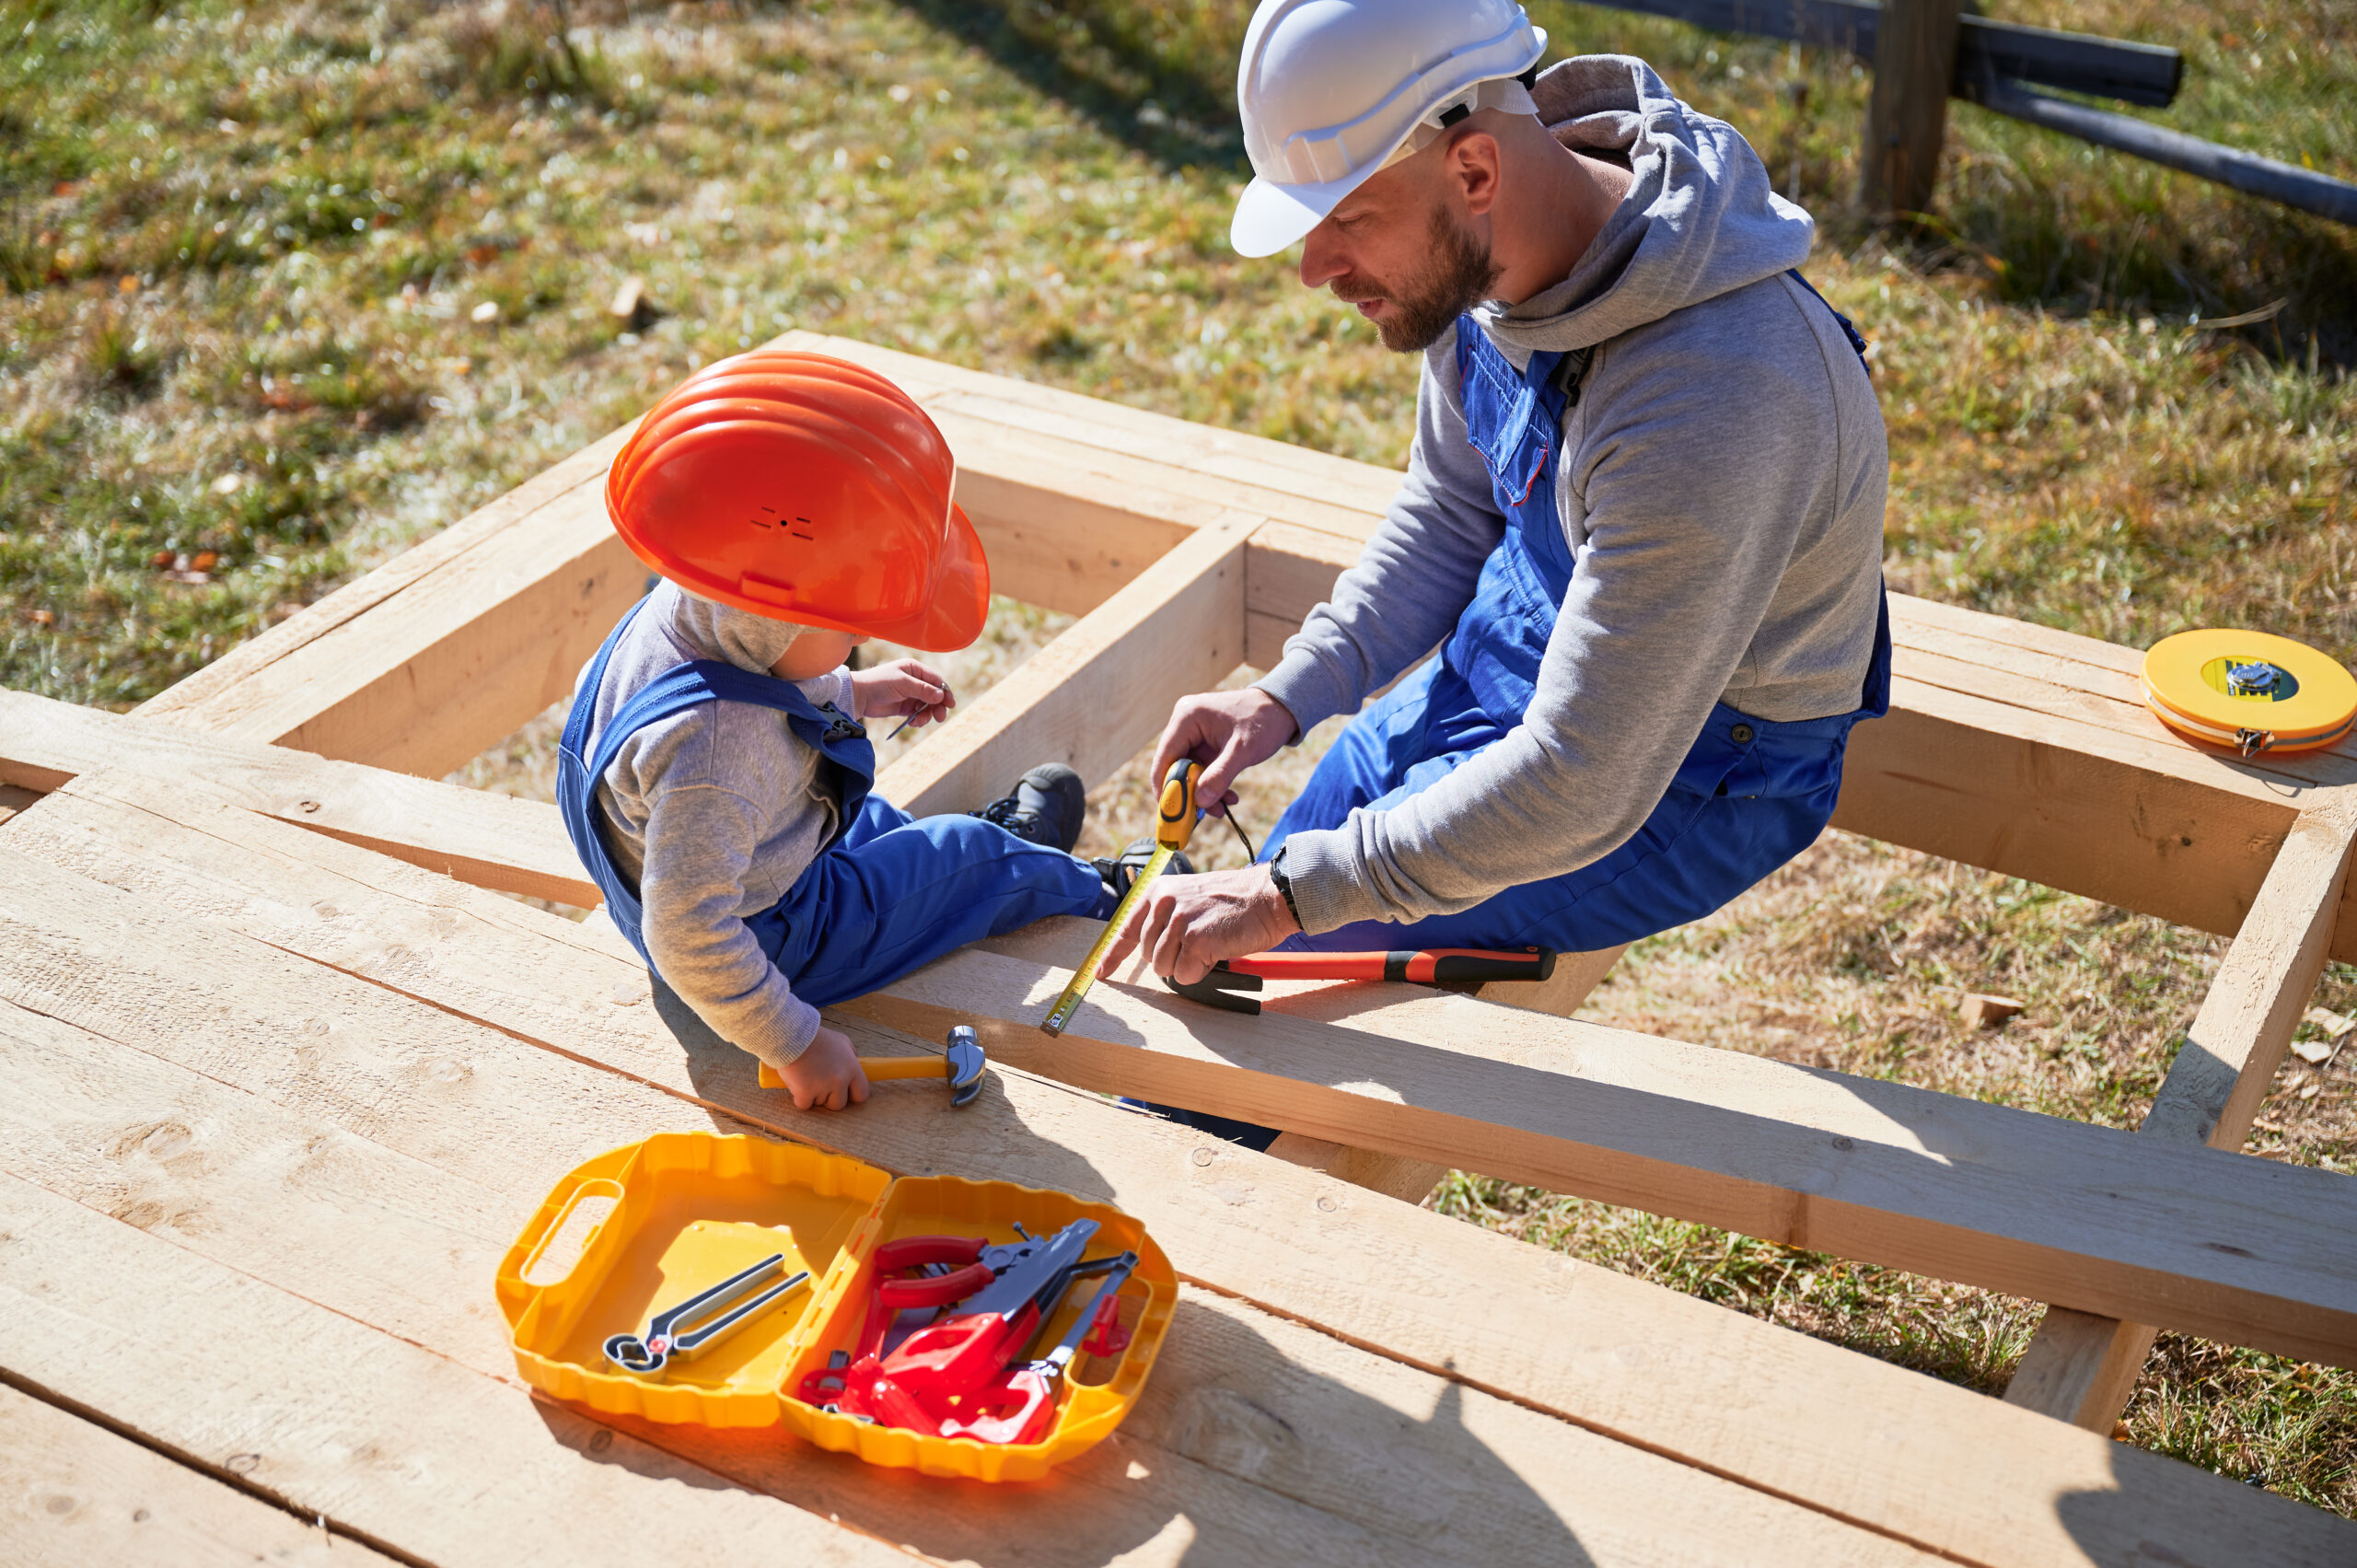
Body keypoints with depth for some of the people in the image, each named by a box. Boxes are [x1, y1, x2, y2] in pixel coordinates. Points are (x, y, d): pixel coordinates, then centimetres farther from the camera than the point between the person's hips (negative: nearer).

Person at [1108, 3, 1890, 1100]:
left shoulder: (1709, 408, -39)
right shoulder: (1481, 250, -12)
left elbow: (1581, 787, -35)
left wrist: (1287, 894, -31)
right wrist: (1286, 697, -7)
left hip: (1689, 769, -8)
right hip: (1515, 665, 8)